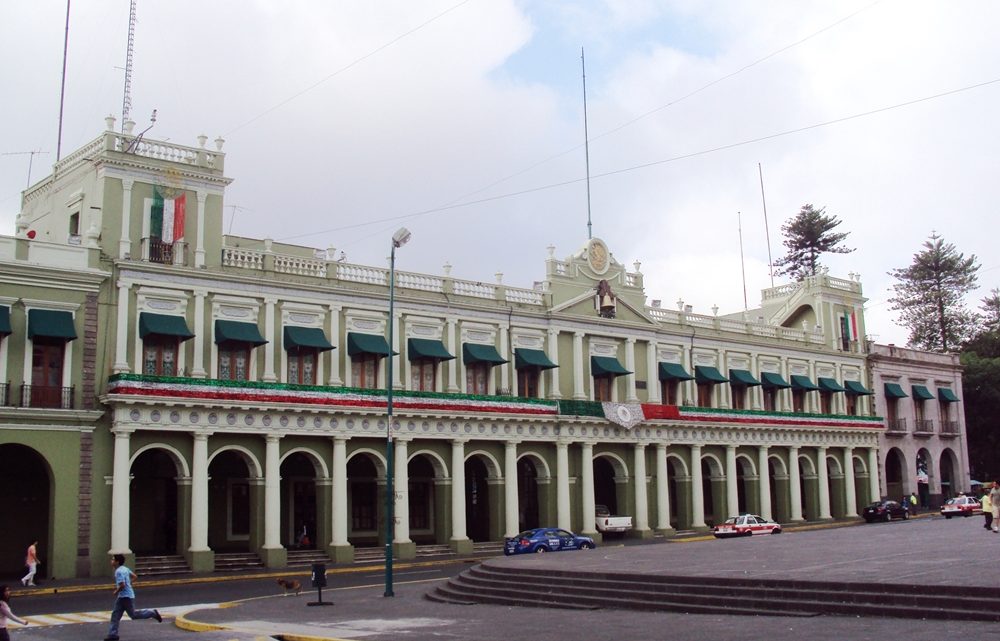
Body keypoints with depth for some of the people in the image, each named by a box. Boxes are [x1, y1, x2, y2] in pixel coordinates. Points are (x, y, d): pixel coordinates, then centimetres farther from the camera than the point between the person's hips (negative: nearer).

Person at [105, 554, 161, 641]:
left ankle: (153, 613, 7)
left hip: (126, 596, -10)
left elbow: (122, 585, -28)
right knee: (115, 615, 8)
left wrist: (116, 591, -11)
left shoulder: (119, 572, -21)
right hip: (121, 597, 10)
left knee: (133, 614, -1)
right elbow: (134, 576, 18)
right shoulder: (124, 569, 9)